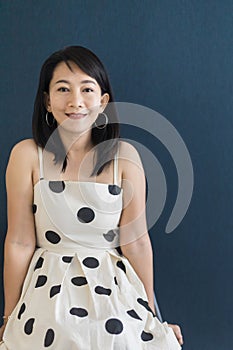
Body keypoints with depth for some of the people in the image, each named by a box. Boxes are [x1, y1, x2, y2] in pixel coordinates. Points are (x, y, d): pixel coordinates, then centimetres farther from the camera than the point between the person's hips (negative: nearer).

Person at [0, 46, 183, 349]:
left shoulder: (124, 156, -7)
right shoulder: (27, 155, -9)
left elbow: (136, 242, -4)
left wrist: (150, 314, 2)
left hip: (113, 291, 1)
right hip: (48, 293, -1)